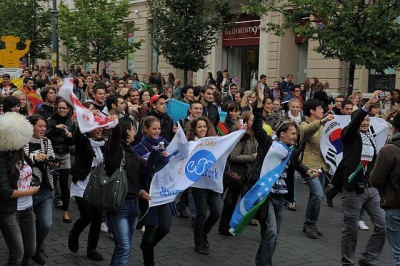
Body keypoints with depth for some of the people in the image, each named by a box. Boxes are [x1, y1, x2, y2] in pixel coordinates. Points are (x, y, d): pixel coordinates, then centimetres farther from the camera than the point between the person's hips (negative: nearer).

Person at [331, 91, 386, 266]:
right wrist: (368, 104, -37)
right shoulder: (349, 135, -4)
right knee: (350, 229, 3)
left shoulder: (371, 137, 12)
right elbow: (354, 123, -26)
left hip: (371, 187, 6)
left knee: (383, 225, 2)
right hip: (353, 188, -6)